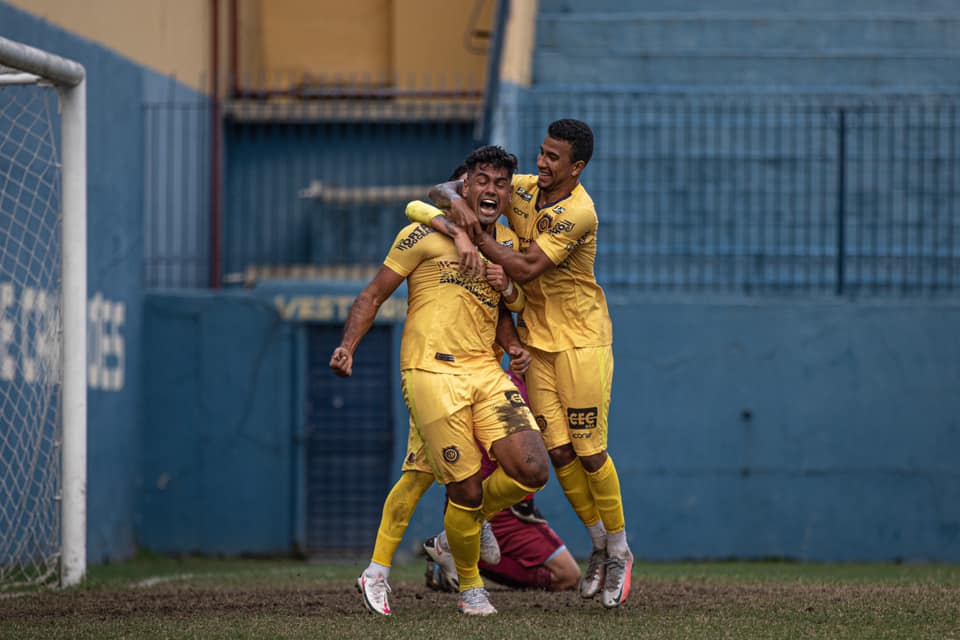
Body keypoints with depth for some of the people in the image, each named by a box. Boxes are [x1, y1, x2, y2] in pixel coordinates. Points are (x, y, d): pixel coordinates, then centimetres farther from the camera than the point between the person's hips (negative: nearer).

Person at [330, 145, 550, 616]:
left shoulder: (508, 242, 15)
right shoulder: (426, 235, -2)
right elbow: (373, 295, 1)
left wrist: (508, 289, 5)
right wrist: (347, 346, -13)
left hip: (486, 371, 5)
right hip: (432, 370, -5)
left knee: (533, 471, -10)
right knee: (466, 488, -9)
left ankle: (471, 519, 21)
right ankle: (470, 587, 13)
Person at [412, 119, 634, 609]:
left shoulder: (579, 213, -19)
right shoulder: (522, 188, 1)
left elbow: (526, 269, -23)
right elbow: (441, 192, 4)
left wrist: (476, 236, -21)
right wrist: (456, 202, -19)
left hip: (581, 339, -6)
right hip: (535, 339, 6)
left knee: (589, 452, -6)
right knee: (559, 450, 0)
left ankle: (619, 550, 11)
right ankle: (599, 547, 15)